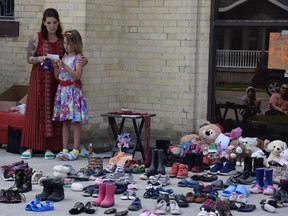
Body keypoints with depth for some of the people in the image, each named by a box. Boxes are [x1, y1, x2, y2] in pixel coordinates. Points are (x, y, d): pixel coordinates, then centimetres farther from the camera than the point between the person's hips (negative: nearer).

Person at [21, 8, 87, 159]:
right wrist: (39, 59, -20)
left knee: (53, 112, 1)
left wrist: (83, 61, -15)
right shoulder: (37, 38, -1)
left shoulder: (63, 39, 4)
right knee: (35, 111, -1)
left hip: (56, 80, 2)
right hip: (39, 80, -2)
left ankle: (49, 147, 8)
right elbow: (29, 58, 1)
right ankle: (30, 147, 3)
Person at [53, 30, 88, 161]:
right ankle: (65, 149, 12)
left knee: (76, 121, -4)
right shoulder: (64, 57, 13)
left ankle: (76, 150, -3)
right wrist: (56, 66, -4)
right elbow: (57, 76, 14)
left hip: (73, 90, -7)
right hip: (62, 90, 7)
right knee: (64, 121, 8)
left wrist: (64, 66, -21)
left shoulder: (78, 57, -6)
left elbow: (77, 75, -17)